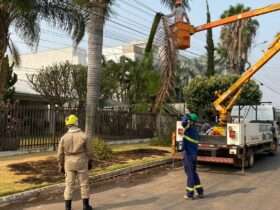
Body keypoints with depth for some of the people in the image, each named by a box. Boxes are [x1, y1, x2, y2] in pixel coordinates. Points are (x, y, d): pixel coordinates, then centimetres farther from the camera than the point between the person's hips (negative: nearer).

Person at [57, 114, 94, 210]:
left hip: (69, 164, 2)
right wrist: (90, 162, 7)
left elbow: (60, 154, -3)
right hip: (81, 163, -2)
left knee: (69, 184, 9)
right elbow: (89, 151, -6)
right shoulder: (83, 136, -12)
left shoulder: (64, 137, -7)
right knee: (84, 184, 9)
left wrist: (61, 166, 8)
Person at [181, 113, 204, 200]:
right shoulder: (195, 130, 12)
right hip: (194, 154, 8)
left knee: (190, 173, -1)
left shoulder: (189, 128, -14)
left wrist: (186, 115, -15)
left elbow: (183, 122, -31)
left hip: (188, 154, -8)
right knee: (194, 173, 18)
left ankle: (190, 194, 8)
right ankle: (200, 191, 23)